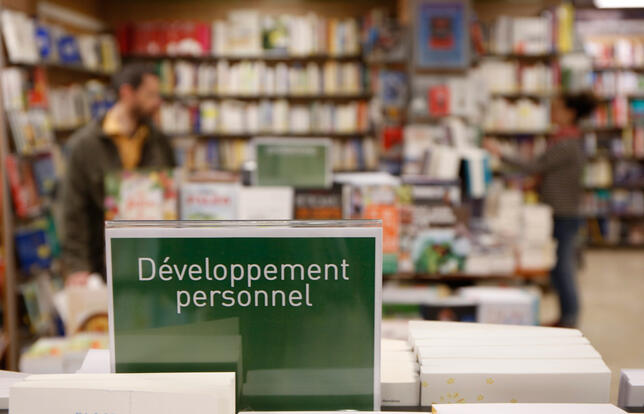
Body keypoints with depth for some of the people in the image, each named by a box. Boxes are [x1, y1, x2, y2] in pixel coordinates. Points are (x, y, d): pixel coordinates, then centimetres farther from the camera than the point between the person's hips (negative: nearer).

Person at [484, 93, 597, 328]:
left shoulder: (566, 145, -19)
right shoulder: (568, 141, 12)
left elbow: (534, 167, -22)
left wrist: (501, 155, -21)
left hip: (563, 217, -10)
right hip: (563, 214, 10)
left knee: (561, 268, -1)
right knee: (563, 267, 15)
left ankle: (569, 319, 10)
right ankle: (568, 317, 25)